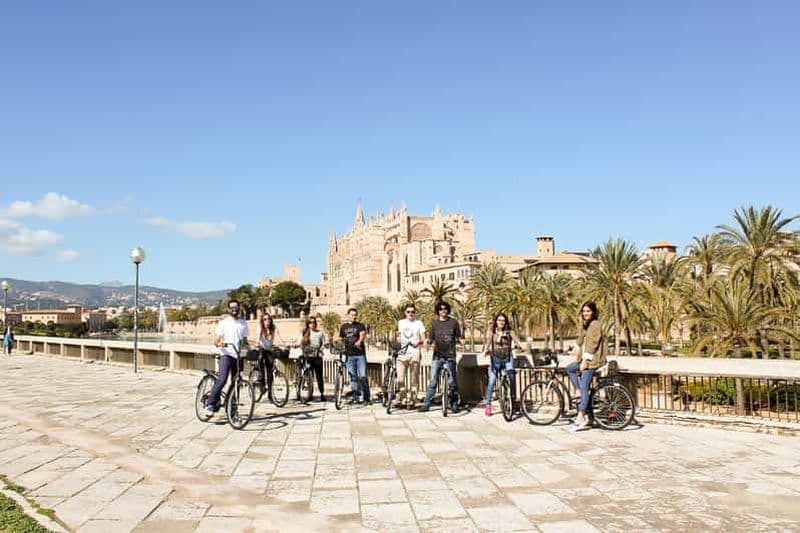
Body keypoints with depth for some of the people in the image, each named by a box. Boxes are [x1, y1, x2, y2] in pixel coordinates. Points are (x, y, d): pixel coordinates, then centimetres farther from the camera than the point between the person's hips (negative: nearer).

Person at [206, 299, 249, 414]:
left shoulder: (243, 323, 14)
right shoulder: (223, 323, 2)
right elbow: (216, 341, -3)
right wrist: (220, 343, -25)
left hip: (239, 356, 4)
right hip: (226, 354, -4)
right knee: (222, 380, -21)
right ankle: (211, 404, -12)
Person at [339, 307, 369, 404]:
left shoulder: (360, 326, 1)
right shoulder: (343, 327, 12)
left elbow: (363, 334, -17)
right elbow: (340, 339, 20)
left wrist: (359, 341, -37)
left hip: (360, 354, -3)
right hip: (349, 355, 3)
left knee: (363, 376, -5)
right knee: (353, 376, 4)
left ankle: (366, 397, 1)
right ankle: (355, 397, 8)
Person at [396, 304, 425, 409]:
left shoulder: (419, 323, 8)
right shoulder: (401, 323, 16)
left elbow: (423, 338, 5)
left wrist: (418, 342, -15)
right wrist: (398, 340, 3)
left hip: (415, 353, -2)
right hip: (402, 352, 2)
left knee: (413, 379, 0)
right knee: (400, 378, -6)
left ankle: (411, 401, 5)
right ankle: (400, 399, 3)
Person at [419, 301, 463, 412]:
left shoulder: (454, 322, 4)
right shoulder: (434, 323, 7)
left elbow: (458, 338, 8)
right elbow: (430, 339, 5)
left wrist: (461, 342, -13)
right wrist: (427, 341, -17)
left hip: (450, 357, 0)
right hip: (437, 356, 1)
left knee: (453, 382, 5)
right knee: (433, 381, -1)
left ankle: (454, 404, 16)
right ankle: (426, 404, 3)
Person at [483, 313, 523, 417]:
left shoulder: (509, 332, 5)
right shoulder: (491, 331, 3)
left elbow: (515, 339, -12)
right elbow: (487, 340, -12)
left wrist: (519, 346, -34)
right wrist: (486, 349, -32)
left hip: (507, 358, 0)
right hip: (495, 359, 0)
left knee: (512, 377, -22)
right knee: (492, 381, -7)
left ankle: (514, 398, -4)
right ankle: (488, 404, 2)